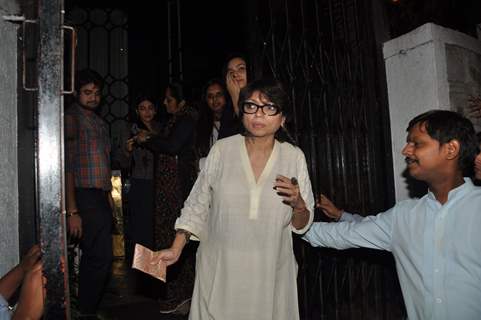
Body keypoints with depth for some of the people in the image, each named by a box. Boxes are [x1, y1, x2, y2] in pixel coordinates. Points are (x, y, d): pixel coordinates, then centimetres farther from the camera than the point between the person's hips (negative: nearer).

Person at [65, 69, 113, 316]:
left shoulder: (99, 122, 19)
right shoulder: (71, 118, -7)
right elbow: (66, 166, -14)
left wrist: (108, 198, 12)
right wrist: (72, 211, -18)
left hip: (101, 196, 8)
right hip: (85, 197, -8)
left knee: (92, 258, 14)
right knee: (100, 258, -7)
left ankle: (86, 308, 26)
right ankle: (87, 311, 8)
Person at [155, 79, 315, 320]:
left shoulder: (294, 157, -4)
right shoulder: (221, 150, -7)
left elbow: (301, 225, 2)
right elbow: (197, 205, 2)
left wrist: (298, 204, -18)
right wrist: (176, 250, -2)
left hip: (270, 272, 1)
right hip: (220, 270, 0)